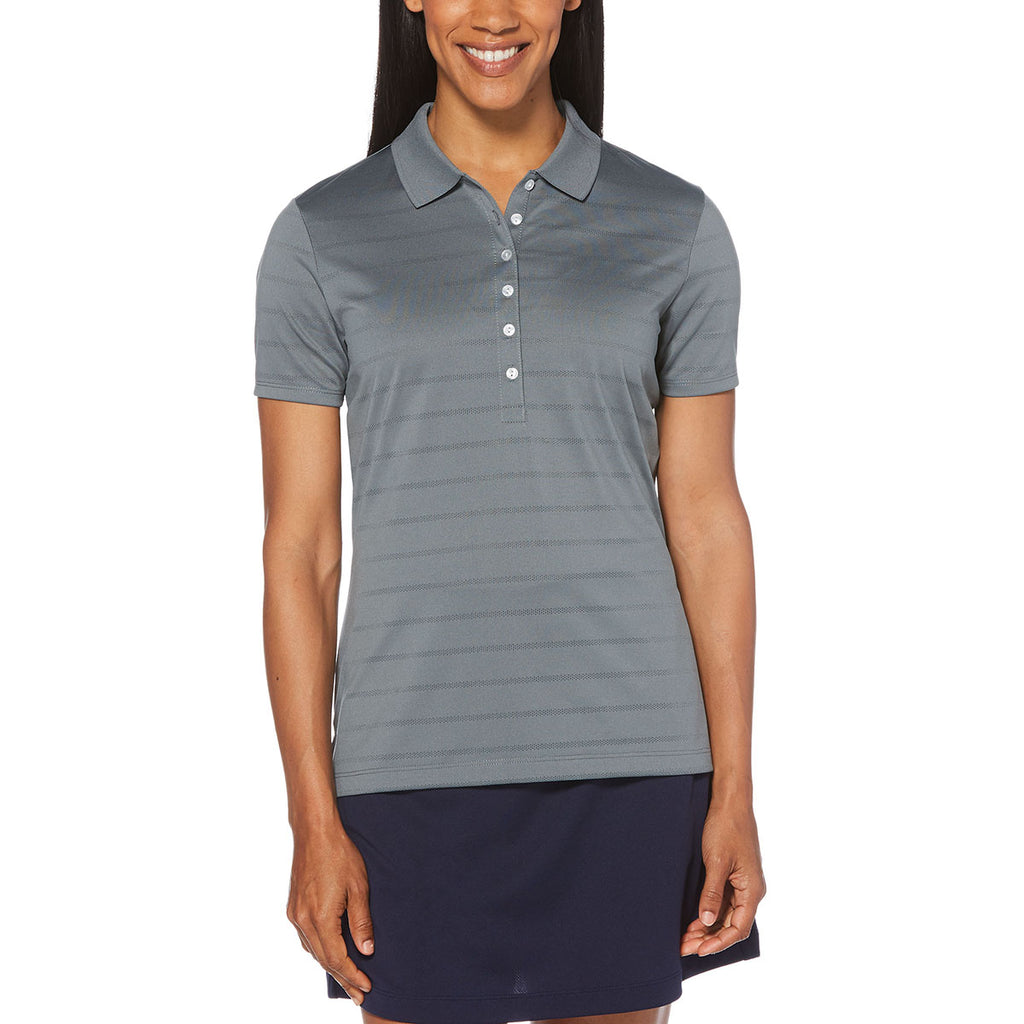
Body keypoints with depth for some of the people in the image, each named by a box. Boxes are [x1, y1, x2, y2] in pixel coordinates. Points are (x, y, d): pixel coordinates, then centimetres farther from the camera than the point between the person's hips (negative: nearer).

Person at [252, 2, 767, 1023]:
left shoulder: (676, 226, 3)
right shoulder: (321, 235, 1)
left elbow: (706, 520, 3)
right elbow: (298, 543, 0)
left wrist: (733, 796, -1)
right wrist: (313, 819, -4)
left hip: (623, 758, 1)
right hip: (419, 766, 0)